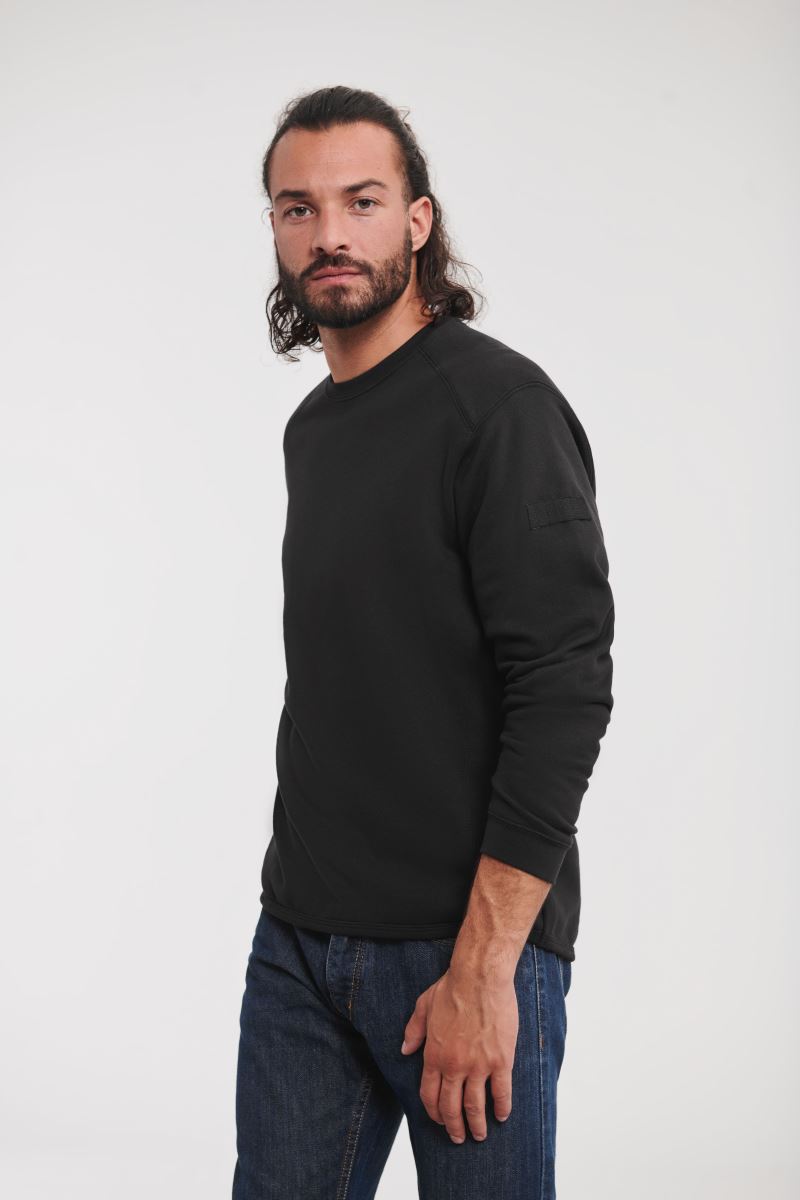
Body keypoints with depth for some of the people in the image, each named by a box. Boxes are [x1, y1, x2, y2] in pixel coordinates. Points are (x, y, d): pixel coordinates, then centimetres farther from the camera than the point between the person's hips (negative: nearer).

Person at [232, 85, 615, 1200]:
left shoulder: (498, 402, -11)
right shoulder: (313, 427, 14)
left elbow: (566, 690, -19)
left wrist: (483, 968, -21)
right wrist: (302, 905, 15)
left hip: (466, 947, -7)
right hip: (298, 940, 7)